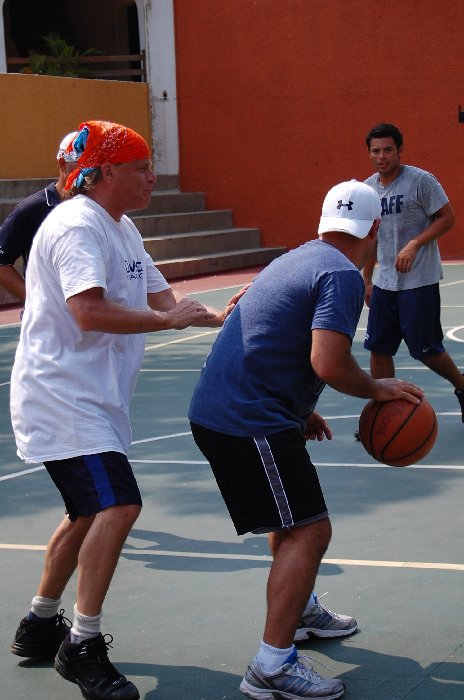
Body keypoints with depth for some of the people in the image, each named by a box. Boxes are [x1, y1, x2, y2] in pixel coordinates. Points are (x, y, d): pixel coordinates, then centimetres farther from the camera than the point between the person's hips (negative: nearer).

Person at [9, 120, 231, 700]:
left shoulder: (122, 229, 15)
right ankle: (82, 646, -12)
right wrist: (167, 319, -20)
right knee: (118, 504, -20)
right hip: (61, 396, -11)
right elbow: (90, 311, -30)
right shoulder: (78, 226, -17)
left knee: (90, 511, 18)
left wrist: (218, 317, 0)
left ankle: (40, 626, 32)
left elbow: (161, 299, 16)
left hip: (92, 398, 11)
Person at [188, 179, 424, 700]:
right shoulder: (343, 275, -12)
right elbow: (328, 363, -23)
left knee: (292, 516, 28)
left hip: (218, 409, 10)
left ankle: (299, 611, 44)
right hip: (248, 423, -10)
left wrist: (298, 411, 29)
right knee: (309, 532, -9)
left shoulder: (297, 260, 18)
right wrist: (378, 389, -6)